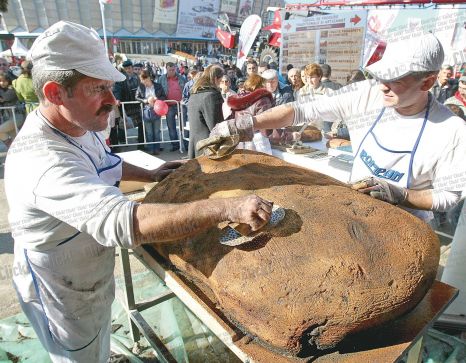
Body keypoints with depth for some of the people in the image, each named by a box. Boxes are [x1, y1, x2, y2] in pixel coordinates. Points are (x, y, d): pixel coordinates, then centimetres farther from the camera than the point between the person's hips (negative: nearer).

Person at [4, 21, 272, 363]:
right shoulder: (43, 160, -39)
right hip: (65, 296, -8)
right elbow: (125, 221, -51)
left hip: (94, 276, 8)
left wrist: (149, 175, 6)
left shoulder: (80, 127, -7)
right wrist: (226, 207, -51)